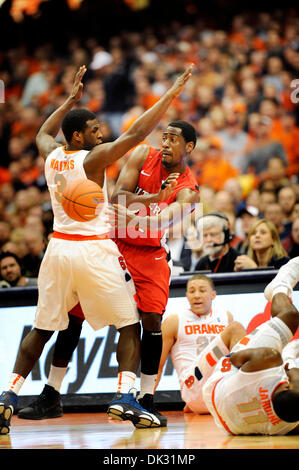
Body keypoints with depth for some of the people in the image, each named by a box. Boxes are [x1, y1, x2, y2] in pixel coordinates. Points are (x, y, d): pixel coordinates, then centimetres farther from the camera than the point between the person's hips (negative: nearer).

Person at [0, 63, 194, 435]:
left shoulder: (51, 154, 5)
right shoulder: (93, 158, -12)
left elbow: (43, 133, 30)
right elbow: (136, 133, -16)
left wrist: (71, 100, 36)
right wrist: (172, 93, -11)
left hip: (58, 247, 6)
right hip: (94, 249, -6)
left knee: (41, 330, 15)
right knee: (129, 326, 5)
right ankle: (127, 399, -10)